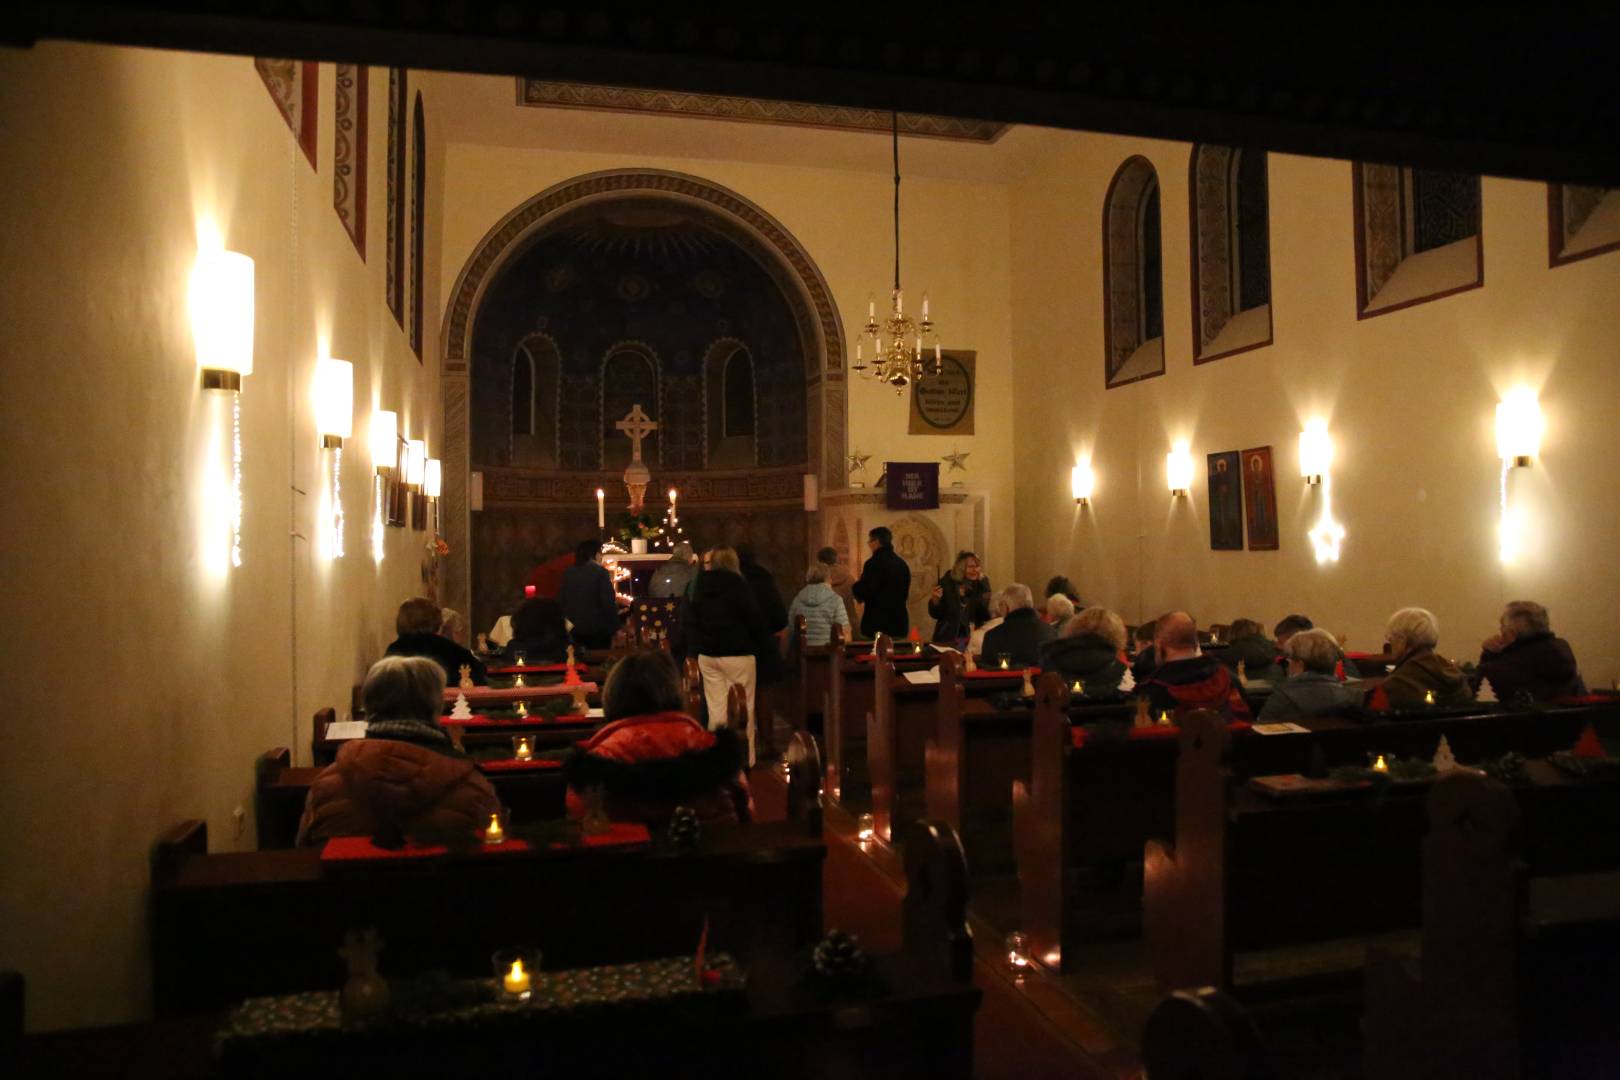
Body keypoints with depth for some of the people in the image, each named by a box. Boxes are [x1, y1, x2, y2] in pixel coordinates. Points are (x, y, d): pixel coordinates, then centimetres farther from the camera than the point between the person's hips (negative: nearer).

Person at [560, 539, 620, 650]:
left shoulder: (568, 572, 6)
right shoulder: (600, 572, -12)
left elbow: (564, 600, 11)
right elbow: (608, 602, -15)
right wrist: (615, 627, -9)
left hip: (576, 627, 6)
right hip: (598, 627, -5)